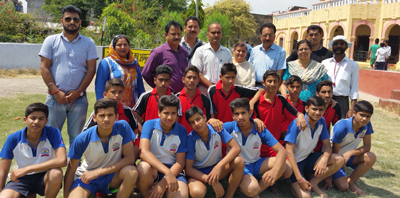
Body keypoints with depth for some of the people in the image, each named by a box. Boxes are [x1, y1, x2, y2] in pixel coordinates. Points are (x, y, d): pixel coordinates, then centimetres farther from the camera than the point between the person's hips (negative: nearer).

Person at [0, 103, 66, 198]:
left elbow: (62, 161, -31)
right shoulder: (13, 139, -10)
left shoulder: (53, 133, -17)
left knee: (56, 173, -35)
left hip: (46, 177, -2)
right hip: (22, 179, 3)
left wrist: (27, 169, -31)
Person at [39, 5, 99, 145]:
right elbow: (44, 68, 1)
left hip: (79, 98, 0)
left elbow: (91, 69, 1)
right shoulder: (51, 41, 7)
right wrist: (56, 92, -9)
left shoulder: (88, 43, 7)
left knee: (77, 138, 8)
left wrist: (78, 92, -9)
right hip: (55, 97, 0)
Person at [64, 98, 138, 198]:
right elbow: (71, 171, -7)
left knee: (131, 172, -31)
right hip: (87, 178, 0)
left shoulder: (122, 127, -18)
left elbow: (130, 158, -20)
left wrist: (98, 172, -23)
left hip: (112, 175, 1)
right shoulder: (82, 139, -17)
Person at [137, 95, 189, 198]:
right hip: (151, 167, 0)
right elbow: (144, 152, -21)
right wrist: (167, 172, -34)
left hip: (172, 169, 0)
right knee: (143, 168, -37)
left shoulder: (181, 131, -1)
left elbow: (180, 162, -3)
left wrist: (163, 183, -19)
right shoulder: (149, 125, -5)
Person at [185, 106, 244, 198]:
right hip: (198, 173, -3)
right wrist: (212, 182, -27)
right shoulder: (190, 139, -17)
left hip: (217, 168, 3)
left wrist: (219, 166, -32)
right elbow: (189, 169, -17)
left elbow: (236, 148, -17)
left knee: (239, 161, -25)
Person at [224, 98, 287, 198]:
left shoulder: (260, 130, -11)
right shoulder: (230, 127, -13)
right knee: (251, 188, -36)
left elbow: (282, 151, -17)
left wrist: (274, 170, -35)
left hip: (255, 164, 4)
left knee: (282, 164, -23)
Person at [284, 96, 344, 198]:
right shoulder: (297, 124, -23)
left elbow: (327, 145, 1)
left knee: (339, 160, -13)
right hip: (294, 162, -7)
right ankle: (294, 185, 8)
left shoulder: (321, 122, -4)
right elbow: (289, 151, -25)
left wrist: (324, 159, -24)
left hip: (308, 159, 7)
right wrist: (300, 179, -29)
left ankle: (313, 183, -4)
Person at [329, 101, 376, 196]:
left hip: (348, 156, 5)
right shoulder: (342, 127, -29)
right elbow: (334, 152, -22)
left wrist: (350, 153, -29)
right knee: (343, 187, -20)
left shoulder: (367, 125, -13)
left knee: (371, 157, -23)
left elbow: (367, 147, -9)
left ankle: (351, 181, -3)